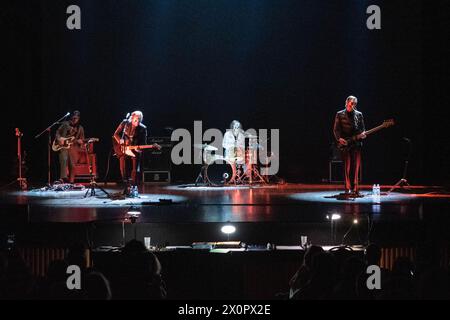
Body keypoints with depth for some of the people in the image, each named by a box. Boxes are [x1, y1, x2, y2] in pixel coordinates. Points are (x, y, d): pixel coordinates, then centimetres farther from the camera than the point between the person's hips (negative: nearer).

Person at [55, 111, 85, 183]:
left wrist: (76, 140, -9)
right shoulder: (65, 124, 8)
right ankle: (63, 178, -34)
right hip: (63, 145, -2)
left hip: (74, 147, 2)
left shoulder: (80, 128, 11)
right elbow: (58, 132, 12)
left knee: (72, 164, -5)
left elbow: (82, 140, 12)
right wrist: (59, 139, -7)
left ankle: (71, 181, 6)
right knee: (64, 159, -27)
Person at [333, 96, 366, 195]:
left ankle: (355, 189, 1)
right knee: (347, 166, -5)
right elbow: (336, 129, 4)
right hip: (345, 144, -2)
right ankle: (348, 188, -2)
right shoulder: (340, 114, 6)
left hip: (356, 143, 2)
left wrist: (363, 134, -8)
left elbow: (362, 128, 13)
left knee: (356, 167, -2)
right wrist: (339, 139, -11)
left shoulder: (359, 115, 12)